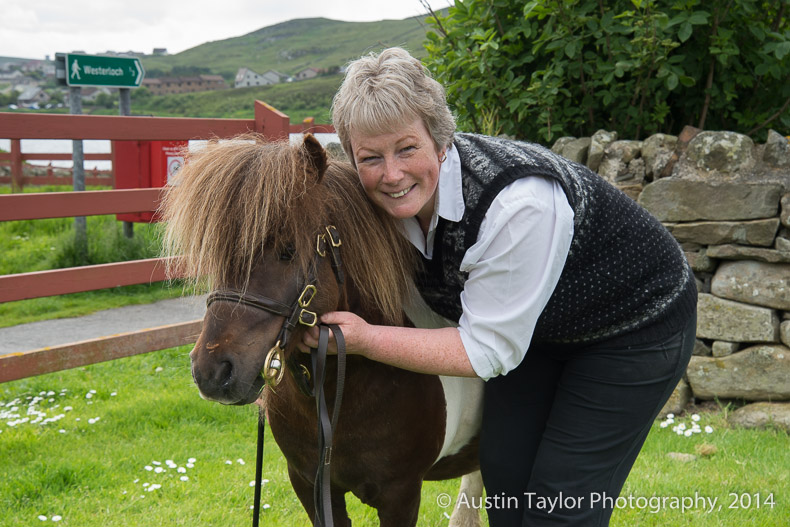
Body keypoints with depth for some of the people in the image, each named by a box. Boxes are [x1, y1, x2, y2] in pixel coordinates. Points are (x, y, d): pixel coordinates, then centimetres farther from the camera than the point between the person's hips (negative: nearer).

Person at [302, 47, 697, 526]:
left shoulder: (519, 202, -39)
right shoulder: (397, 199, -16)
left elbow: (488, 351, -30)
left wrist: (365, 340, -33)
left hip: (637, 329, -6)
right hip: (539, 329, 7)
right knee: (502, 470, 10)